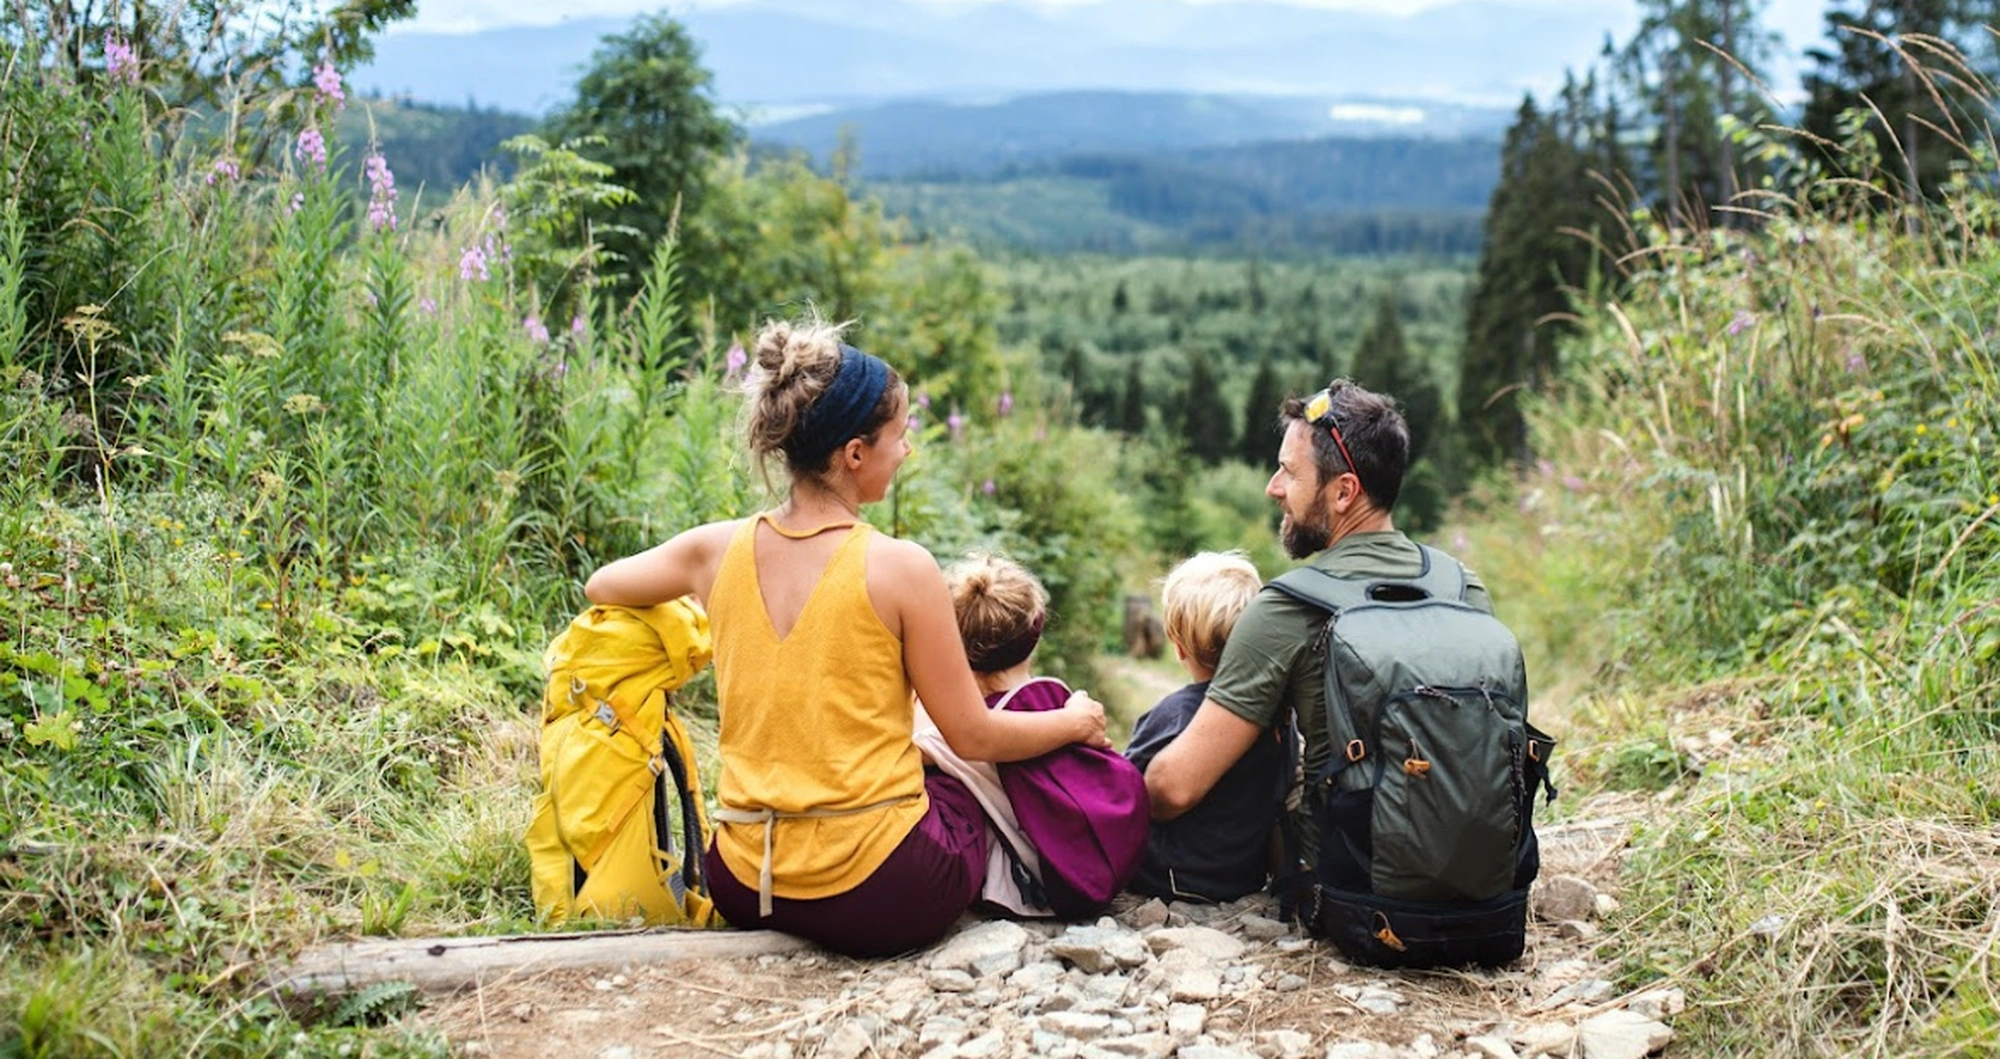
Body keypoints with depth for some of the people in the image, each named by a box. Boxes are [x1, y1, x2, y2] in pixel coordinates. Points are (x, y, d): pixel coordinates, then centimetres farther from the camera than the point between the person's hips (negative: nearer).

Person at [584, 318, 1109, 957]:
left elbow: (600, 587, 20)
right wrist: (1076, 722, 12)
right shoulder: (898, 567, -15)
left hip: (742, 889, 5)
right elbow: (974, 737, -6)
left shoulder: (717, 550, -2)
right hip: (878, 895, -4)